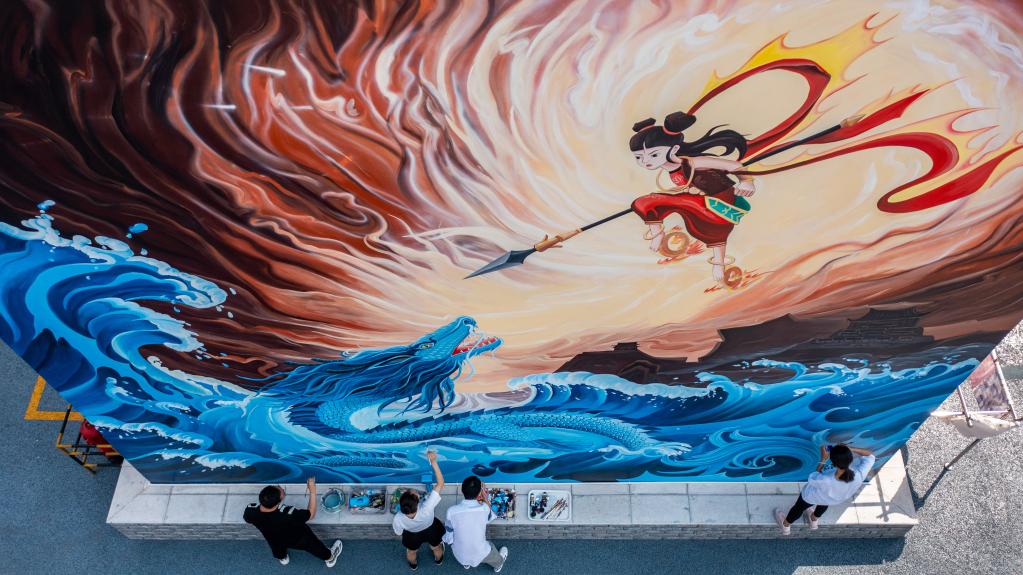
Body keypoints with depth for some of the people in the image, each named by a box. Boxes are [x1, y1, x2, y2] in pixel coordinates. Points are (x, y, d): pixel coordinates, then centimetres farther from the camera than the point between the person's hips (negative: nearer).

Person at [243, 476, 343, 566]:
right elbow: (311, 513, -28)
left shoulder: (250, 511, -37)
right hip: (297, 540, -2)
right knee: (312, 544, 28)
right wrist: (312, 491, -25)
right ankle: (329, 557, 56)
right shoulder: (288, 514, -47)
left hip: (274, 541, 2)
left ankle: (282, 558, 68)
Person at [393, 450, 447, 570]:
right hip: (431, 530, 0)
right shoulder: (426, 508, -49)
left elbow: (398, 533, -17)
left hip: (412, 535, 1)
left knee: (411, 552, 37)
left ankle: (413, 565, 68)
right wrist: (433, 461, -49)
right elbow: (440, 484, -44)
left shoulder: (398, 519, -42)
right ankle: (439, 560, 68)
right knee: (436, 548, 36)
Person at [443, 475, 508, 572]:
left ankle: (466, 563, 54)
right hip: (480, 555, 0)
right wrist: (485, 495, 0)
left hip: (459, 556, 0)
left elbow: (448, 539, -13)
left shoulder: (452, 511, -26)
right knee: (491, 547, 33)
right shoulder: (484, 509, -26)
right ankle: (498, 564, 62)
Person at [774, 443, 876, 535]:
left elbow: (812, 479, -22)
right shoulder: (859, 475, -41)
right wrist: (850, 449, -28)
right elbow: (870, 456, -22)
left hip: (813, 497, -3)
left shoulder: (825, 480, -48)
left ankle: (785, 526, 59)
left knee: (799, 508, 30)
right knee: (824, 501, 40)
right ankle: (813, 521, 68)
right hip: (838, 500, 3)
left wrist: (823, 459, -21)